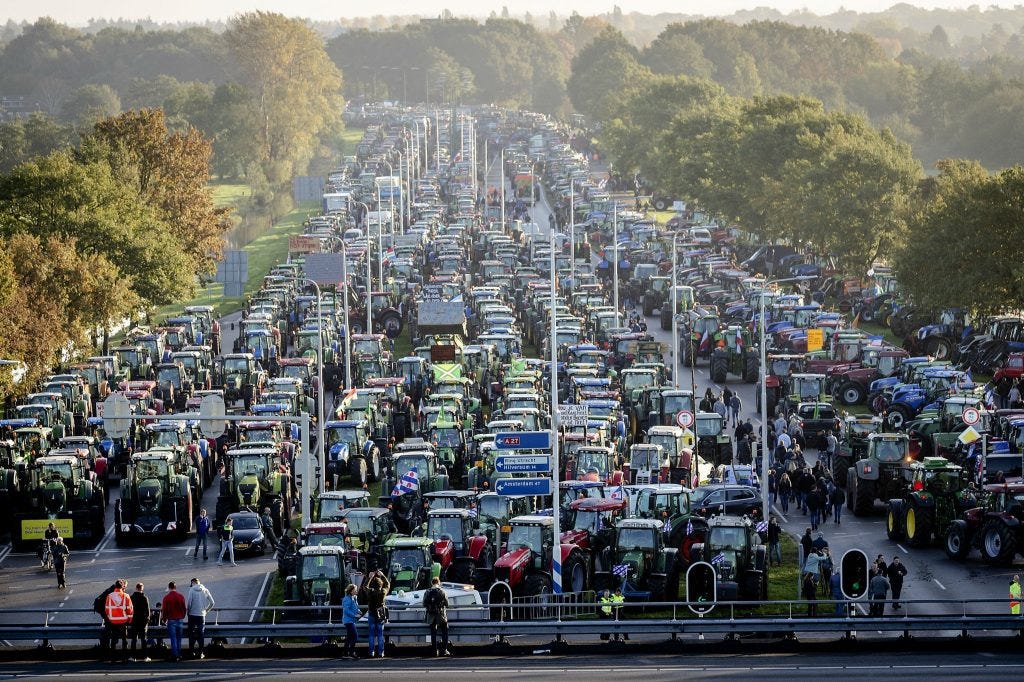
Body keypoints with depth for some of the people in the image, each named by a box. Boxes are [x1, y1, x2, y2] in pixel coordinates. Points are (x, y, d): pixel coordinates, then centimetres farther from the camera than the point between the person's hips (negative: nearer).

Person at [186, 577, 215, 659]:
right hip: (202, 615, 3)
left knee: (191, 634, 7)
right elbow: (212, 602, 3)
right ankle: (201, 653, 5)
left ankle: (191, 652, 4)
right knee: (201, 634, 8)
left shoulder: (191, 589, -6)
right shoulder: (205, 590, 3)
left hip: (192, 615, -3)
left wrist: (188, 610, 4)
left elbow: (189, 602, -13)